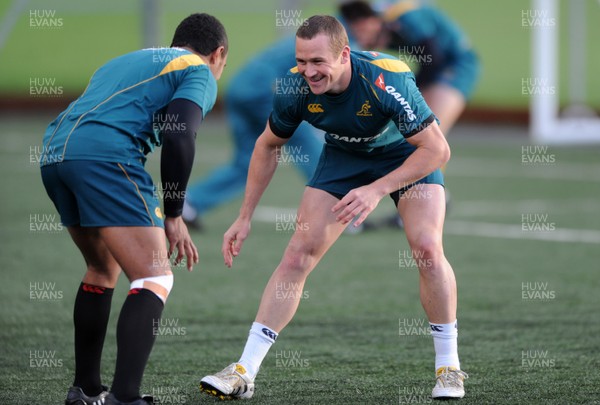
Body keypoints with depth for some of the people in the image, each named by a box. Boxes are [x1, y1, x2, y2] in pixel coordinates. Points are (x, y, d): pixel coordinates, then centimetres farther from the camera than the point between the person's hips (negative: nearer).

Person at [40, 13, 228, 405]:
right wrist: (173, 215, 1)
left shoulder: (125, 61, 35)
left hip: (53, 152, 8)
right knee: (156, 279, -7)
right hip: (104, 155, -8)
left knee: (103, 268, 27)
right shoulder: (200, 73, 11)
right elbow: (178, 137, -6)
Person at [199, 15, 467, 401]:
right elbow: (268, 146, -5)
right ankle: (244, 372, -6)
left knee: (427, 248, -23)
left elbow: (437, 149, -32)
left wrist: (377, 189, -40)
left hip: (409, 155, -3)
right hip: (344, 157, 3)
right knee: (298, 254, -8)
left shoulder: (387, 79, -37)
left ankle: (448, 366, -5)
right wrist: (245, 217, -5)